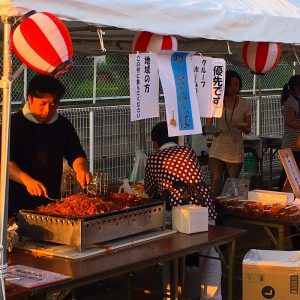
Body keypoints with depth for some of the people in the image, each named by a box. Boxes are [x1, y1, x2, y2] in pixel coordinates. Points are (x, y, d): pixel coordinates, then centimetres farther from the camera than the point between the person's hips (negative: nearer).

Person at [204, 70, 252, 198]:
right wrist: (208, 130, -26)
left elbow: (248, 130, 8)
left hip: (235, 153, 1)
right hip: (217, 151, -1)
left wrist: (244, 127, -16)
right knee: (215, 188, -10)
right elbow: (207, 126, -2)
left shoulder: (245, 105, 1)